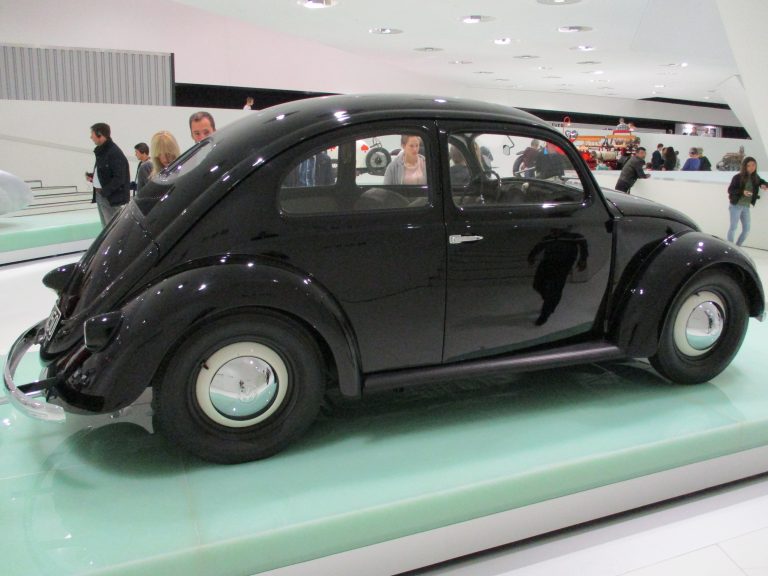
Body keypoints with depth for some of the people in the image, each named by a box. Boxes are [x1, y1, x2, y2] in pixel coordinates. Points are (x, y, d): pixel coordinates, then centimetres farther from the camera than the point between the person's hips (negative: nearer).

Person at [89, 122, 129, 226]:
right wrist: (92, 177, 6)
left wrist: (104, 191, -19)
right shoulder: (101, 151, 12)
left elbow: (119, 178, -20)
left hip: (111, 198, -9)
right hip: (100, 195, 9)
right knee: (106, 227, 15)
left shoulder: (115, 153, -17)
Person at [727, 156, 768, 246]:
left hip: (746, 207, 6)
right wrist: (742, 192, -24)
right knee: (733, 227, -5)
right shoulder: (738, 177, -9)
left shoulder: (755, 178, 5)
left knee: (746, 229, 5)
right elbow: (730, 190, -9)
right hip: (736, 206, -5)